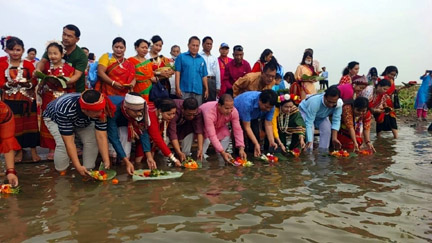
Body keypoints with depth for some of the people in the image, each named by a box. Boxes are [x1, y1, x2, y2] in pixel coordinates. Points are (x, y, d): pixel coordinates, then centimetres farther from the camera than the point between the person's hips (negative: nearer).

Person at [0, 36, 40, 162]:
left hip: (28, 98, 0)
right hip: (10, 99, 0)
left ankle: (33, 151, 14)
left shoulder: (28, 64, 0)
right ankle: (19, 151, 20)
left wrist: (28, 83, -24)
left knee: (30, 123, 5)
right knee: (14, 125, 6)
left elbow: (35, 81, -4)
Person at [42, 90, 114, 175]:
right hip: (54, 118, -3)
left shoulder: (100, 111, -34)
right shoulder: (66, 110, -45)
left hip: (82, 121, 3)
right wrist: (78, 167, -42)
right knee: (63, 144, -27)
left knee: (92, 140, -18)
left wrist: (106, 161, -36)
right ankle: (62, 173, -4)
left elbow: (101, 137, -32)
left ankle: (88, 170, 0)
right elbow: (69, 142, -42)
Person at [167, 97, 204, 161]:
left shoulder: (197, 112, -29)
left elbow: (199, 130, -31)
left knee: (190, 129, -24)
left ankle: (186, 155, -12)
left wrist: (200, 149, -41)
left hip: (183, 124, 4)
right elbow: (172, 133, -42)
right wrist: (179, 153, -48)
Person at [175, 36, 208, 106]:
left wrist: (206, 89, 10)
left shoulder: (201, 59, 13)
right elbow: (177, 73, -2)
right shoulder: (181, 57, 4)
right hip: (184, 90, -3)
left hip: (198, 90, 3)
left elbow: (204, 76, 14)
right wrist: (177, 88, -9)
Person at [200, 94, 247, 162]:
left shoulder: (234, 111, -31)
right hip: (203, 124, -4)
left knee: (227, 136, -21)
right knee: (206, 138, -31)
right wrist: (223, 152, -49)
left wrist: (241, 148, -37)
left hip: (218, 125, 4)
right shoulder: (209, 113, -45)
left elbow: (237, 130, -26)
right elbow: (212, 135, -46)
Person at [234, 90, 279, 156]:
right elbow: (247, 127, -36)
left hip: (253, 116, 5)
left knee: (256, 134, -10)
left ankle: (254, 155, 11)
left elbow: (268, 125, -19)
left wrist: (272, 142, -33)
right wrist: (256, 144, -40)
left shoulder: (270, 105, -27)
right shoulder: (248, 103, -44)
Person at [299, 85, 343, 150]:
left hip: (321, 116, 4)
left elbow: (336, 120, -27)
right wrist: (309, 141, -51)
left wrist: (334, 138, -35)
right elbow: (309, 123, -45)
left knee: (327, 128, -17)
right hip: (305, 111, -4)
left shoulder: (339, 103, -32)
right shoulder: (315, 102, -44)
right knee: (310, 129, -27)